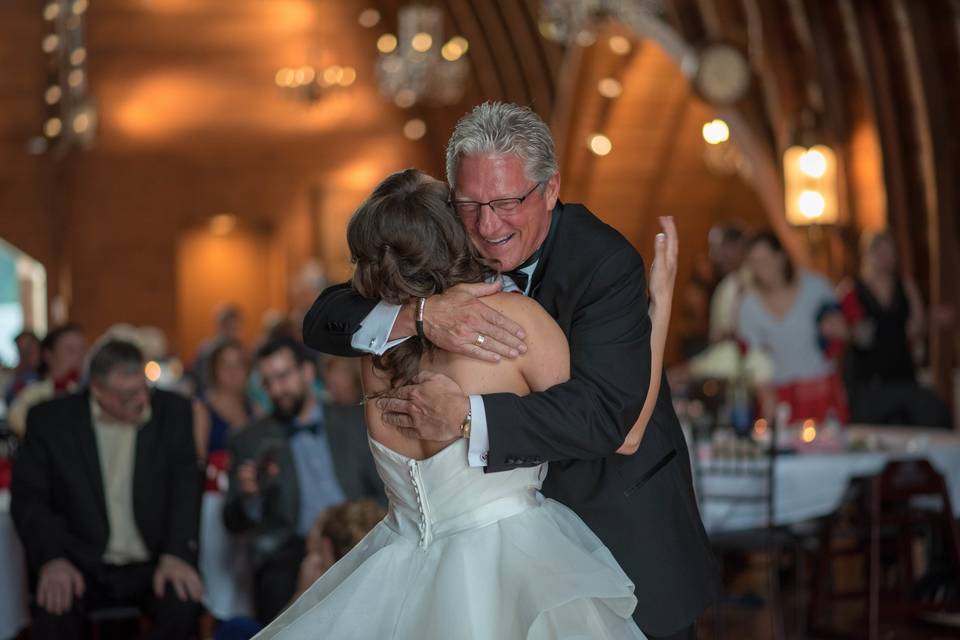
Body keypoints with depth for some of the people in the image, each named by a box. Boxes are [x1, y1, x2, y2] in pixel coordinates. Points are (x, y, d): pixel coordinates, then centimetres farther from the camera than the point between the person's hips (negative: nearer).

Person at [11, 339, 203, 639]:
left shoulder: (173, 411, 3)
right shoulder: (49, 420, 0)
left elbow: (185, 486, 0)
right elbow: (28, 498, -1)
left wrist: (176, 554, -17)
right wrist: (52, 558, -19)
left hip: (151, 566, 1)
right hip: (80, 566, -1)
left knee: (183, 603, -29)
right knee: (54, 610, -33)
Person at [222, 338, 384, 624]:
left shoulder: (355, 421, 18)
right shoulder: (249, 442, 15)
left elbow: (385, 490, 14)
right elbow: (234, 523, 10)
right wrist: (248, 496, -12)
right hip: (289, 551, -1)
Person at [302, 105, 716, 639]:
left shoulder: (607, 262, -23)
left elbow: (602, 413, -32)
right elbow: (323, 322, -14)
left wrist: (467, 415, -41)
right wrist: (419, 315, -34)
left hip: (622, 520, -4)